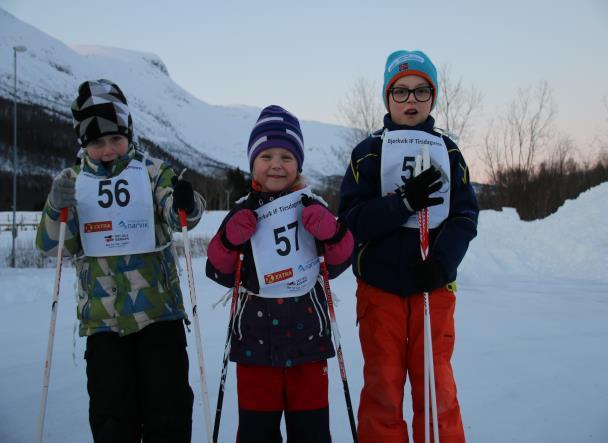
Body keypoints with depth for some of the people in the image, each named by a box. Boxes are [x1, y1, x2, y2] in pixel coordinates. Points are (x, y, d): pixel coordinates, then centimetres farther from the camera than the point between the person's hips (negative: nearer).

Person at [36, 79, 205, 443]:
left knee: (167, 407, 3)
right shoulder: (73, 182, 6)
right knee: (112, 412, 6)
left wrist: (186, 205, -36)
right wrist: (57, 208, -19)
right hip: (102, 317, 2)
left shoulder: (153, 173, 1)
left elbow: (178, 215, -13)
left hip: (159, 309, -1)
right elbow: (52, 245, 1)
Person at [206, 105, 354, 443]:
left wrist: (331, 233, -15)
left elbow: (339, 263, 3)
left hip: (306, 332, 0)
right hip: (255, 334, 0)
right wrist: (230, 240, -13)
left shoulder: (313, 208, 1)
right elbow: (221, 273, 4)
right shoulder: (243, 214, 2)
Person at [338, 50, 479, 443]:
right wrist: (405, 202, -20)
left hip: (435, 285, 1)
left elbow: (466, 216, 2)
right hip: (380, 286, -1)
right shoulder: (369, 152, 3)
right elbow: (351, 219, -7)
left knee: (437, 387, 2)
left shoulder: (449, 152, 9)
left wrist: (442, 261, -16)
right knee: (383, 389, 6)